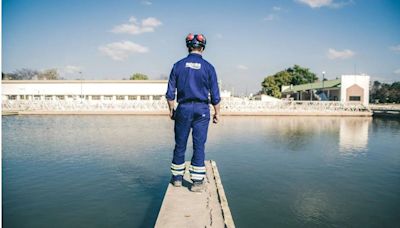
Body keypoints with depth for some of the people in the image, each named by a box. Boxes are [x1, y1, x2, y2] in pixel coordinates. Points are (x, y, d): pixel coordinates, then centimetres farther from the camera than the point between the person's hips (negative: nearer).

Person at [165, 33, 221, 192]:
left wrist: (171, 110, 12)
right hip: (202, 110, -1)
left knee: (180, 145, 11)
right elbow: (215, 95, -1)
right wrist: (217, 113, 8)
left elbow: (170, 92, 2)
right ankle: (197, 181, 6)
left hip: (183, 109, 1)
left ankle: (177, 177, 22)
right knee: (199, 146, 3)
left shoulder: (178, 65, 1)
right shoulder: (208, 67, -2)